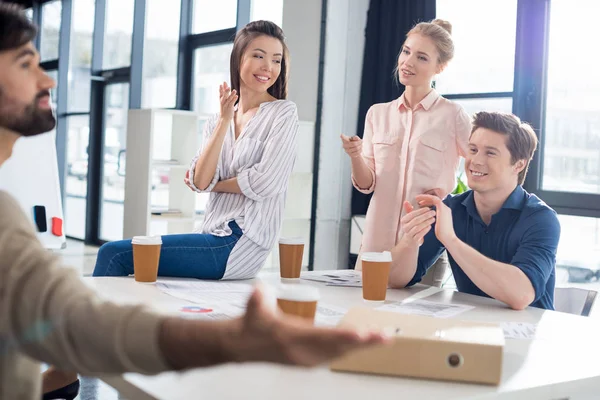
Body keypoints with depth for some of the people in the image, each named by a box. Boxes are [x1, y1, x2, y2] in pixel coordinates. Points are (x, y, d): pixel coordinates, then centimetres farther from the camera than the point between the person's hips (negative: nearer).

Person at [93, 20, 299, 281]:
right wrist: (224, 121, -6)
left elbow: (266, 182, -14)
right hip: (215, 237, 6)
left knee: (115, 254, -11)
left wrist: (212, 184, 0)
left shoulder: (283, 113, -2)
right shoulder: (216, 122, 14)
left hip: (241, 245, -6)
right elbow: (200, 181, -2)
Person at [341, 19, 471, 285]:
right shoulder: (377, 114, 8)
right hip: (377, 240, 3)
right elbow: (366, 184, 6)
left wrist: (450, 195, -10)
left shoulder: (452, 115, -4)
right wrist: (356, 156, -11)